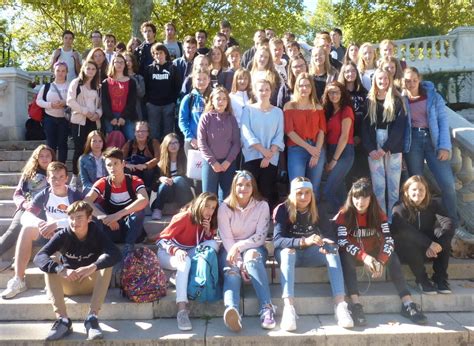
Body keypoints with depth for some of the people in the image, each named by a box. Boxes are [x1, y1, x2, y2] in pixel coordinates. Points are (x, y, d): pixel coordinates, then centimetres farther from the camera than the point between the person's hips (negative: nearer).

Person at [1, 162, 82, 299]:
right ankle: (18, 280, -24)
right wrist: (40, 223, -33)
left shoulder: (75, 195, -10)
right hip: (48, 234, 3)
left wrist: (56, 223, -34)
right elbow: (25, 217, -12)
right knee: (27, 229, -23)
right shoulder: (43, 195, -1)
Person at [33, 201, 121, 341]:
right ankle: (62, 319, -33)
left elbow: (115, 253, -32)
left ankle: (92, 317, -33)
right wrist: (61, 270, -45)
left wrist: (92, 267, -49)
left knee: (107, 263, -29)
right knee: (50, 267, -25)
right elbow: (39, 257, -27)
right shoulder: (63, 235, -13)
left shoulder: (97, 234, -15)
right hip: (68, 284, 1)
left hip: (92, 283, -1)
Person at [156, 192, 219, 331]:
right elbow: (161, 239, -22)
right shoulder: (184, 217, -20)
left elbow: (207, 243, 4)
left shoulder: (207, 222, -1)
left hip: (190, 253, 6)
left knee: (214, 244, -17)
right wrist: (176, 251, -39)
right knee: (185, 262, -39)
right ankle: (181, 311, -46)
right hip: (168, 253, -6)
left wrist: (208, 231, -15)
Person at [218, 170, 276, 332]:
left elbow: (261, 237, -8)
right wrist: (239, 262, -24)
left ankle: (267, 308, -44)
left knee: (252, 255, -36)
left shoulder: (262, 206, -1)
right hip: (230, 250, 0)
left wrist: (239, 246, -23)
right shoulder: (225, 207, -3)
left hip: (253, 248, 0)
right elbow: (226, 239, -10)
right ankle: (232, 310, -62)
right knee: (232, 270, -33)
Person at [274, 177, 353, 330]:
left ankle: (340, 304, -34)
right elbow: (277, 240, -28)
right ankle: (288, 308, -48)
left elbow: (331, 236, -8)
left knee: (332, 251, -24)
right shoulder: (282, 209, -16)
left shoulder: (317, 211, -4)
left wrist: (327, 244, -33)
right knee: (288, 251, -37)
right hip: (288, 253, -3)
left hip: (309, 253, 3)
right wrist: (304, 241, -43)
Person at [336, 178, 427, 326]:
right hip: (353, 254, -2)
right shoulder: (344, 215, -15)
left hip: (373, 252, 3)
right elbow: (342, 242, -26)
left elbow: (388, 239, -18)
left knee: (392, 256, -25)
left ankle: (407, 303, -28)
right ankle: (356, 304, -43)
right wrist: (364, 257, -40)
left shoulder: (378, 214, -7)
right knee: (345, 256, -35)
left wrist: (381, 261, -35)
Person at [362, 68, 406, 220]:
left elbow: (400, 126, -4)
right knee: (378, 186, -2)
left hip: (392, 148, -1)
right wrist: (370, 149, -9)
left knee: (393, 185, -2)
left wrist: (386, 147, -12)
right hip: (373, 148, 1)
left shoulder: (397, 101, 5)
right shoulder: (369, 101, 10)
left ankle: (393, 219, 5)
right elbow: (365, 126, 4)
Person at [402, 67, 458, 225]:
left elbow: (443, 121, -1)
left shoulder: (433, 96, 4)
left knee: (447, 182, -6)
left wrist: (445, 146, -8)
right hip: (412, 141, 0)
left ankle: (454, 221, 11)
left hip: (433, 139, 0)